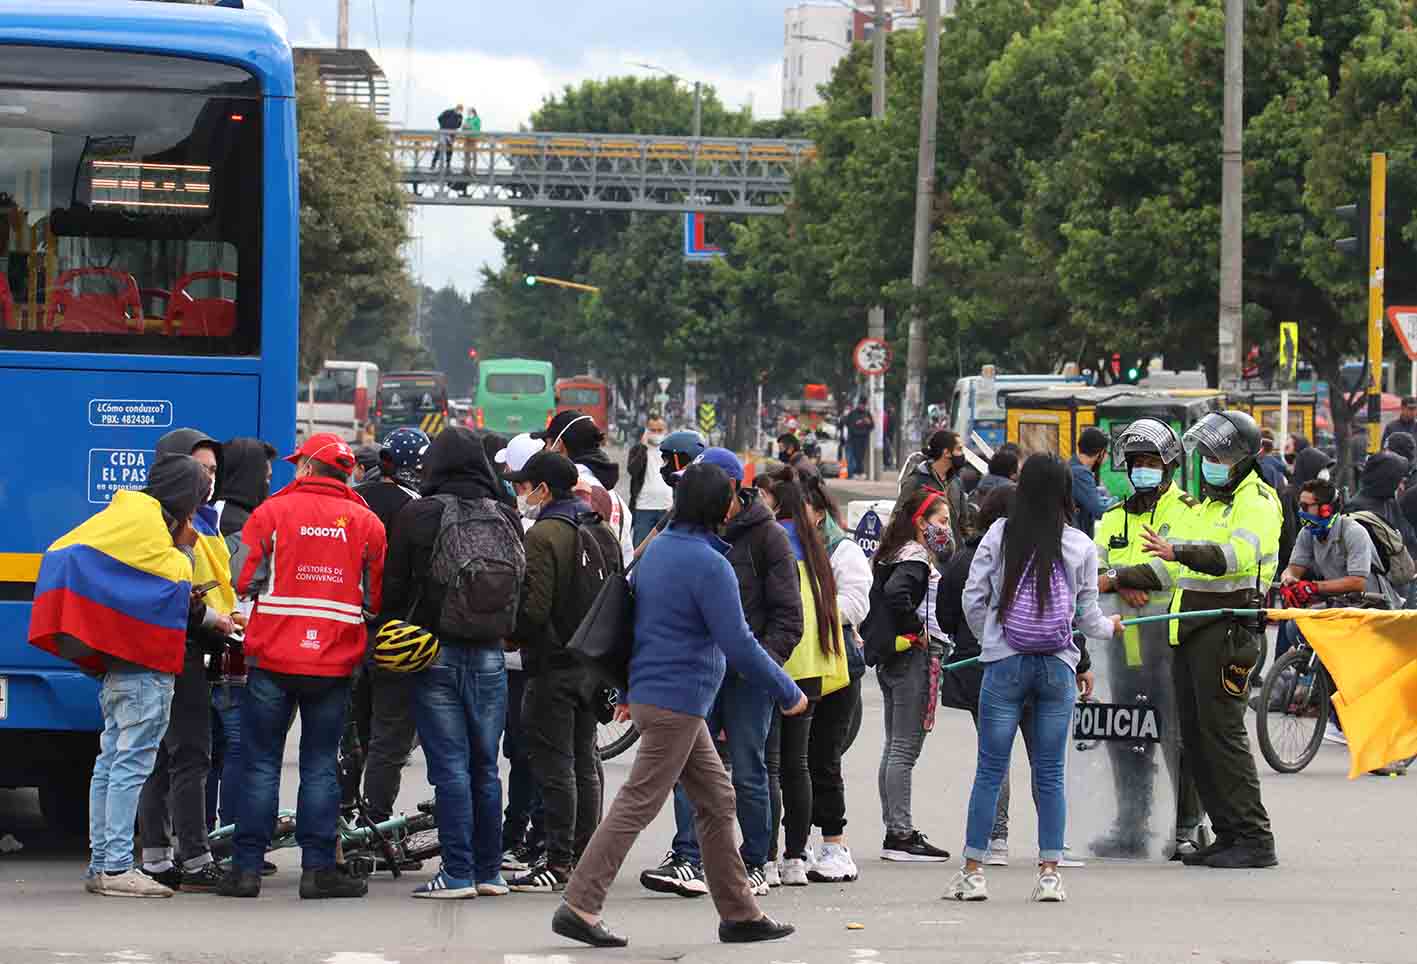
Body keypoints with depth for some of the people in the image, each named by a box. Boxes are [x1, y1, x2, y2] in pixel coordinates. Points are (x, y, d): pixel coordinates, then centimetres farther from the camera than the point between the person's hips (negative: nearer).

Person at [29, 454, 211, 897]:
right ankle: (116, 867, -14)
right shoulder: (147, 521, -12)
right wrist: (184, 549, 1)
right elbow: (172, 580, -15)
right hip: (145, 664, -10)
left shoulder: (126, 512, 19)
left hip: (117, 662, 10)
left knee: (111, 762, 11)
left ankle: (102, 862, 13)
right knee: (131, 763, -11)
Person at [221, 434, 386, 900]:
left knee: (261, 764, 5)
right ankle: (318, 867, 4)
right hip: (335, 664, 1)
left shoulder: (272, 512, -4)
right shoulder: (366, 523, 1)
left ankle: (248, 866, 4)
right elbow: (377, 597, 4)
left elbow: (244, 580, -5)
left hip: (273, 657, -1)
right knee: (320, 766, 7)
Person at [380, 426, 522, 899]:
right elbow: (521, 588, 7)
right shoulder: (504, 517, 1)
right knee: (485, 767, 12)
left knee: (450, 767, -2)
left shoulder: (417, 515, -8)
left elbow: (394, 589, -5)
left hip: (436, 652, -3)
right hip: (489, 655, 3)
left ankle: (458, 873, -4)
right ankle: (489, 871, 15)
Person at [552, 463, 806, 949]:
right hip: (676, 701, -10)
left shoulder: (658, 548, 10)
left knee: (716, 800, 13)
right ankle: (579, 906, -9)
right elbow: (738, 645, -19)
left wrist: (626, 689, 29)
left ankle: (739, 912, 17)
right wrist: (789, 693, -8)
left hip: (650, 692, 10)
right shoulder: (708, 564, -18)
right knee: (638, 804, -7)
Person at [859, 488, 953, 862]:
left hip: (890, 659, 10)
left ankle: (894, 831, 15)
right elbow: (896, 594, -30)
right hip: (912, 658, -10)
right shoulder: (915, 559, -13)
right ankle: (901, 834, -7)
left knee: (894, 748, 12)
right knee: (905, 750, -8)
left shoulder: (894, 555, 15)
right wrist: (918, 629, -19)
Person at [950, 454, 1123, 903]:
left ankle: (972, 870, 5)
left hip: (1005, 664, -1)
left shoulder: (999, 536, -3)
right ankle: (1050, 872, 7)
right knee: (1050, 774, 8)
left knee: (989, 771, 4)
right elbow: (1087, 615, 6)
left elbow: (973, 599, -1)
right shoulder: (1080, 546, 0)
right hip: (1058, 668, 1)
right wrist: (1110, 628, 29)